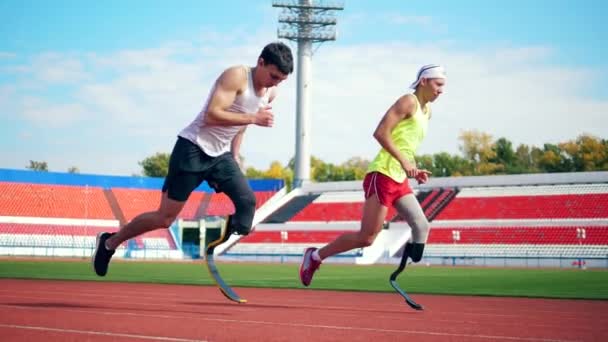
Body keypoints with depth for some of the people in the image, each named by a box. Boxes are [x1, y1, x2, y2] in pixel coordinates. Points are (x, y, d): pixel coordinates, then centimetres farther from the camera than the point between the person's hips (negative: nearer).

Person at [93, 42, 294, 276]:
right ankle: (109, 242, 14)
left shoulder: (270, 94, 6)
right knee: (165, 218, -3)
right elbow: (212, 116, -27)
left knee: (247, 200, -13)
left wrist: (235, 156, 17)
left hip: (220, 155, 8)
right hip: (193, 149, -8)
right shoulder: (236, 76, -19)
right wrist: (253, 118, -26)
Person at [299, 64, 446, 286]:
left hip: (400, 180, 9)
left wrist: (414, 171, 13)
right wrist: (403, 161, -24)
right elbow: (380, 133, -18)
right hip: (382, 176, -9)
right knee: (367, 238, -9)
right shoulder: (409, 102, -8)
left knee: (421, 227, -4)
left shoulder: (426, 112, 19)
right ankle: (315, 256, 7)